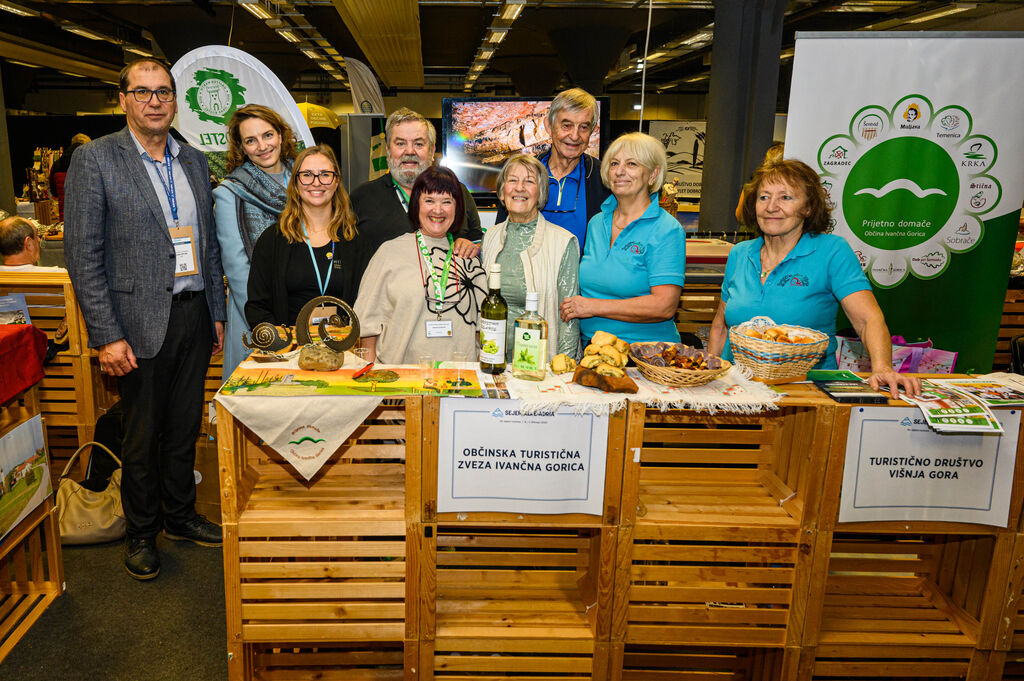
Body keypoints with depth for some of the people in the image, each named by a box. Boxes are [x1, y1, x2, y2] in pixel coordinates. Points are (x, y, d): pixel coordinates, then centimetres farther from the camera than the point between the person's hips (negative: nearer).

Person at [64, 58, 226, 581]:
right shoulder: (94, 160, -5)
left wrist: (217, 313, 11)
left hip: (194, 316, 5)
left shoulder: (194, 162, 11)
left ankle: (179, 516, 33)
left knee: (184, 426, 15)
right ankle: (141, 533, 27)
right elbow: (83, 257, -10)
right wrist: (107, 336, -15)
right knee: (142, 435, 8)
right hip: (141, 322, -4)